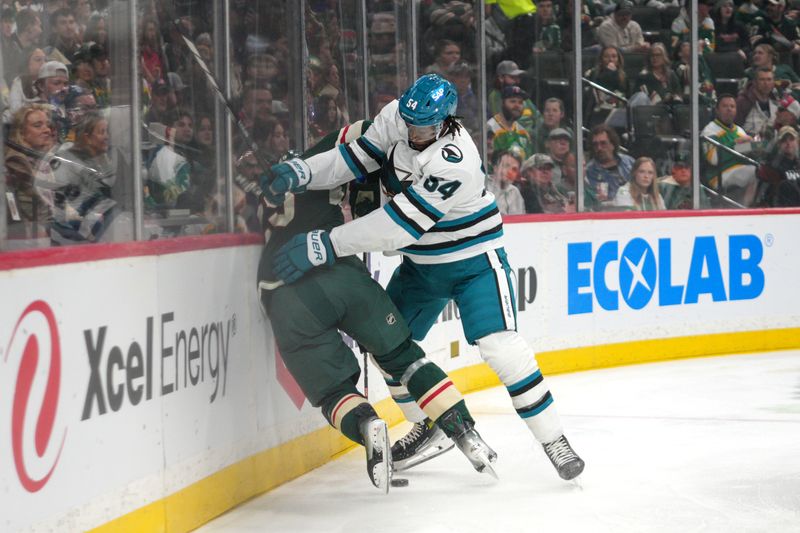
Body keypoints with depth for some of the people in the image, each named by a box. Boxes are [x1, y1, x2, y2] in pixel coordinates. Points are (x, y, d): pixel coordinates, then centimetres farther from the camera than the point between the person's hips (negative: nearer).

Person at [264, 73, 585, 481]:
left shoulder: (454, 161, -35)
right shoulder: (396, 118, -13)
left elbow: (400, 224, -36)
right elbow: (355, 158, -6)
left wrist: (327, 245, -36)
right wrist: (300, 172, -24)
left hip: (473, 260, -8)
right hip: (421, 262, 8)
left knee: (501, 347, -20)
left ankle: (554, 440, -7)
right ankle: (428, 426, 29)